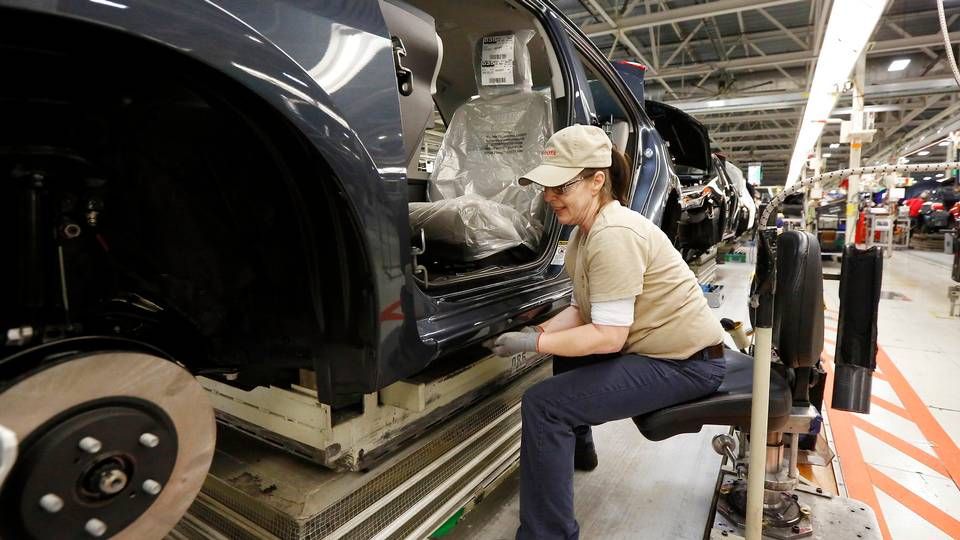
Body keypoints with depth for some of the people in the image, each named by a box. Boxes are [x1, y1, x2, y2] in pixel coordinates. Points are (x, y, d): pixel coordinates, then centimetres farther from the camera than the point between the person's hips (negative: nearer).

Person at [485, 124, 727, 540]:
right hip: (656, 346, 10)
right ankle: (576, 447, 44)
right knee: (566, 348, 26)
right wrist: (538, 333, -7)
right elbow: (583, 310, 8)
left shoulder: (613, 235, -25)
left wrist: (533, 343, -20)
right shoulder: (586, 230, 6)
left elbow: (608, 335, -26)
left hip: (685, 362, -10)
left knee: (543, 404, -19)